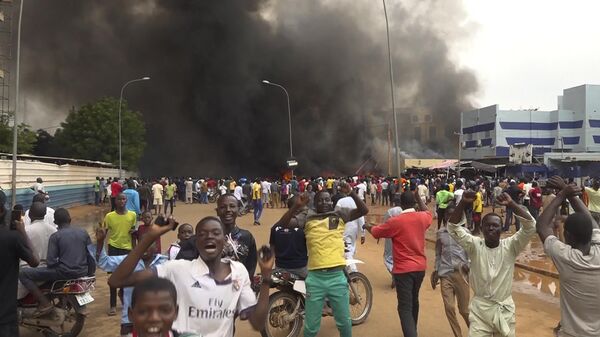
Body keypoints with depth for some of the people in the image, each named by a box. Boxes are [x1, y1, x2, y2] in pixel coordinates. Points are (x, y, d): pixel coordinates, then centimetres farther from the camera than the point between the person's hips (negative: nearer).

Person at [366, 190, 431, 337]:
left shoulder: (395, 221, -16)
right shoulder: (422, 217, -2)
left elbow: (375, 232, -1)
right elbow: (428, 213, 24)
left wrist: (368, 226, 20)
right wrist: (418, 196, 30)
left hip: (403, 269, -6)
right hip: (420, 267, 6)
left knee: (405, 308, -4)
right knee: (414, 301, 24)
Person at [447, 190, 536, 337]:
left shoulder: (510, 246, -6)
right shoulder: (475, 245, -6)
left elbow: (530, 226, -16)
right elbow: (453, 227, -16)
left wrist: (511, 204, -26)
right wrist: (463, 203, -27)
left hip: (504, 309, 1)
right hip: (480, 308, -1)